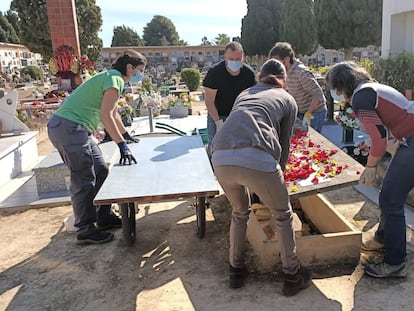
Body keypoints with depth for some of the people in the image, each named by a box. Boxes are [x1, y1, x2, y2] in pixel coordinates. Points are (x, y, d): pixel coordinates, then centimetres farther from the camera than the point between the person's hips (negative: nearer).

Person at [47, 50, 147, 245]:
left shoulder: (111, 77, 21)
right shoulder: (115, 79, -11)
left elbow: (112, 113, 33)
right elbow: (105, 115, -22)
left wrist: (126, 135, 42)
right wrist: (122, 144, -23)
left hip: (75, 129, 11)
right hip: (69, 128, -11)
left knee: (101, 172, 13)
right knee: (84, 181, -6)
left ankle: (104, 217, 23)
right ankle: (85, 230, 5)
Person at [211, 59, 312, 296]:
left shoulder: (245, 94, 35)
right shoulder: (288, 99, 25)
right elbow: (284, 144, 24)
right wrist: (278, 174, 42)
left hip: (221, 159, 4)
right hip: (256, 159, -4)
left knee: (240, 212, 32)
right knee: (283, 214, 23)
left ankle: (236, 270, 41)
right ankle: (293, 276, 35)